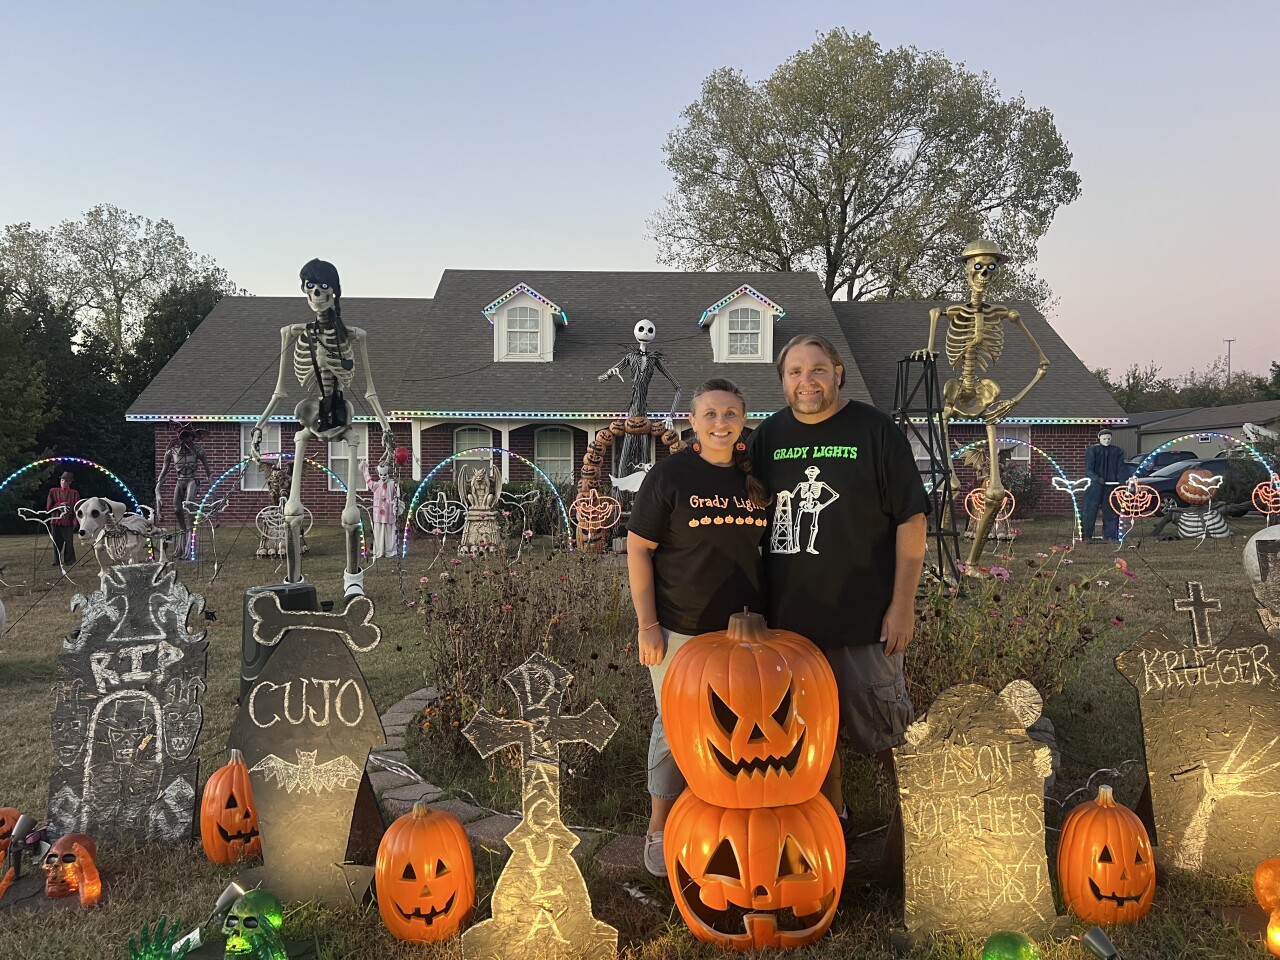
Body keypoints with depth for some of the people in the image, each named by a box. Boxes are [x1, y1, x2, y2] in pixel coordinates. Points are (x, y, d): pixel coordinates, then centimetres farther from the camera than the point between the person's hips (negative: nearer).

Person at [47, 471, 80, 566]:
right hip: (55, 521, 2)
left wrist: (74, 522, -8)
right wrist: (60, 505, -11)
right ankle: (57, 561, 12)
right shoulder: (53, 491, 10)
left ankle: (69, 561, 6)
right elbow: (48, 507, 6)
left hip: (68, 522, -2)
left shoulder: (74, 493, 4)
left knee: (68, 542, -2)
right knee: (56, 542, 5)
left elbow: (77, 509, 1)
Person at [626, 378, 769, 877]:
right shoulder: (669, 475, -9)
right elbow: (638, 549, -8)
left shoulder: (754, 478, 5)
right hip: (680, 630, -4)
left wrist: (764, 614, 10)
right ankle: (659, 827, 27)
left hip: (742, 629, 4)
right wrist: (647, 625, -11)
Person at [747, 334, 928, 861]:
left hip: (865, 617, -4)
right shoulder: (768, 436, 6)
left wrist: (903, 604, -10)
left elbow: (911, 520, -5)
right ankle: (832, 813, 37)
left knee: (885, 728, 6)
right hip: (787, 617, 4)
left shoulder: (876, 432, -5)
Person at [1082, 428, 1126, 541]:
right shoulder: (1092, 450, -1)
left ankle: (1110, 536, 13)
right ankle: (1086, 536, 2)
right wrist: (1097, 479, -22)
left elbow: (1121, 469, 4)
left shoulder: (1117, 451, 8)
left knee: (1110, 512, 6)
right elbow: (1088, 469, -6)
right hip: (1094, 485, -3)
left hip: (1111, 485, 3)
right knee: (1090, 510, -3)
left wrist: (1122, 481, -13)